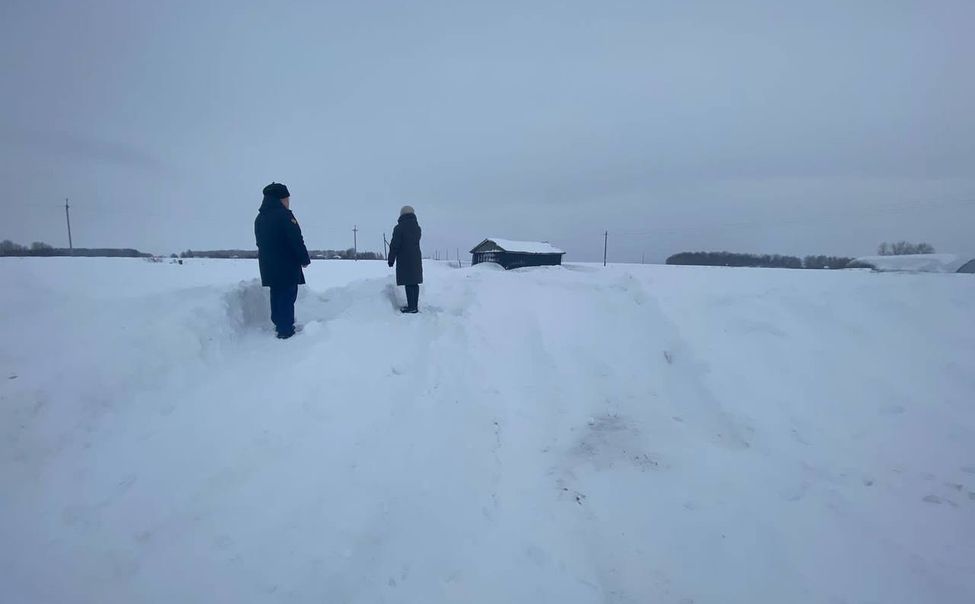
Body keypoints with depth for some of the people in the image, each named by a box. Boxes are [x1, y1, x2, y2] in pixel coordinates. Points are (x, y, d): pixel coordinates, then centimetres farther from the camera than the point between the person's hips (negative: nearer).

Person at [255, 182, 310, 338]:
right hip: (287, 266, -8)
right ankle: (286, 330, -2)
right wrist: (305, 259, -7)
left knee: (276, 295, 18)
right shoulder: (283, 215, -15)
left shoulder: (259, 218, 13)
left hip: (268, 267, 8)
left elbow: (261, 243, 18)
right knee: (287, 296, -4)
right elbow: (296, 240, -18)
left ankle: (279, 324, 29)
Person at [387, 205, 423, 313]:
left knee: (408, 284, -5)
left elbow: (395, 245, -11)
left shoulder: (399, 228, -10)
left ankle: (411, 307, -5)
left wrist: (391, 259, -2)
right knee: (414, 283, 11)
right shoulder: (417, 228, 10)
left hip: (404, 260, -6)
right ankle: (415, 306, 17)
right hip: (416, 259, 6)